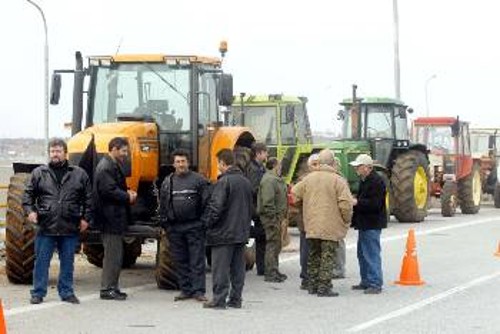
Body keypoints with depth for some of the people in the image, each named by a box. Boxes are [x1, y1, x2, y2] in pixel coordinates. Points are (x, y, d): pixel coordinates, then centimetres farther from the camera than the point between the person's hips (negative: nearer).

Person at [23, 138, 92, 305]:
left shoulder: (79, 174, 6)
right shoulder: (39, 173, 5)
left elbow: (88, 198, 9)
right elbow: (28, 195, 8)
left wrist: (85, 218, 2)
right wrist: (30, 210, -8)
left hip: (70, 228, 1)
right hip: (46, 227, -1)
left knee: (67, 263, 8)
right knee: (41, 261, 3)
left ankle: (66, 292, 18)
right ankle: (38, 293, 11)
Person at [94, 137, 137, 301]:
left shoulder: (114, 166, 18)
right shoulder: (105, 167, -15)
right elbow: (109, 190, -24)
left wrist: (127, 192, 6)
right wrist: (128, 197, -13)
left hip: (115, 218, 11)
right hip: (110, 218, -11)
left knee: (116, 255, 14)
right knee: (112, 255, -7)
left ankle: (113, 287, 20)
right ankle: (107, 289, -2)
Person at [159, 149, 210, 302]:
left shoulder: (198, 180, 0)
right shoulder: (167, 182, 11)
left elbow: (206, 203, -3)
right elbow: (163, 205, 15)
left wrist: (204, 222, -9)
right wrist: (164, 225, 9)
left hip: (194, 226, -4)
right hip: (174, 228, 4)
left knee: (197, 260, -4)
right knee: (180, 260, 8)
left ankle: (198, 291, -2)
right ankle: (186, 289, 15)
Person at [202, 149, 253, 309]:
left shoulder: (224, 181, -14)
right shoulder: (246, 182, 11)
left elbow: (216, 207, -19)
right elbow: (250, 208, 17)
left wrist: (208, 222, -5)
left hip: (224, 233, -7)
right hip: (242, 233, 7)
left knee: (220, 268, -2)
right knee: (238, 269, 11)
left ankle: (219, 300, 0)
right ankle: (236, 299, 14)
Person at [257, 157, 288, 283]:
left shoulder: (275, 179, 18)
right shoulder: (269, 180, -17)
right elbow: (267, 202, -23)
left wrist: (281, 216, 17)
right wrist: (274, 217, -22)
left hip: (277, 217, 11)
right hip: (272, 217, -11)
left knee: (276, 244, 16)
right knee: (272, 244, -8)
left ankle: (274, 271, 24)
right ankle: (270, 273, -5)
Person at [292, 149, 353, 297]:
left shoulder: (309, 178, 4)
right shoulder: (338, 181, -11)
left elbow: (294, 194, 14)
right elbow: (345, 204, -16)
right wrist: (347, 220, 0)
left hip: (311, 226, 5)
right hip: (331, 227, -5)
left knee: (313, 257, 16)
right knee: (327, 258, -1)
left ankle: (312, 285, 20)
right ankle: (324, 287, -3)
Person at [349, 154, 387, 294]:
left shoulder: (376, 181, -16)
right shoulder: (364, 180, 16)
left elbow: (375, 204, -24)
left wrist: (357, 202, -21)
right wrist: (354, 201, 10)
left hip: (372, 224, -11)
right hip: (364, 223, 11)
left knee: (371, 254, -10)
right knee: (362, 254, 15)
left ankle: (375, 284, -8)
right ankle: (366, 281, 24)